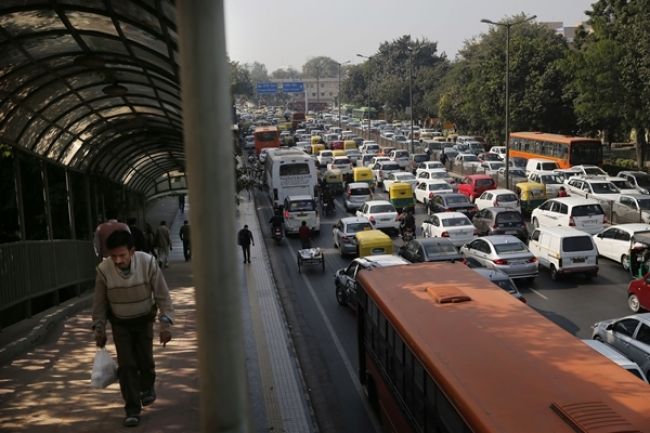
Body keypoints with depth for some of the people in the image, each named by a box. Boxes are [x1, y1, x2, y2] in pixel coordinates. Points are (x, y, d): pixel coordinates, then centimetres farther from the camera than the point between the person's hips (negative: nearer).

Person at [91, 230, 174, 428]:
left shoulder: (147, 262, -26)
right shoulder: (104, 270, -22)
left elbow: (162, 295, -17)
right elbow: (99, 302, -7)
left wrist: (165, 324, -19)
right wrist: (99, 330, -1)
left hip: (144, 319, 0)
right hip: (120, 322, 0)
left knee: (145, 359, 3)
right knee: (126, 364, -5)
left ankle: (147, 387, 37)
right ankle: (132, 409, 6)